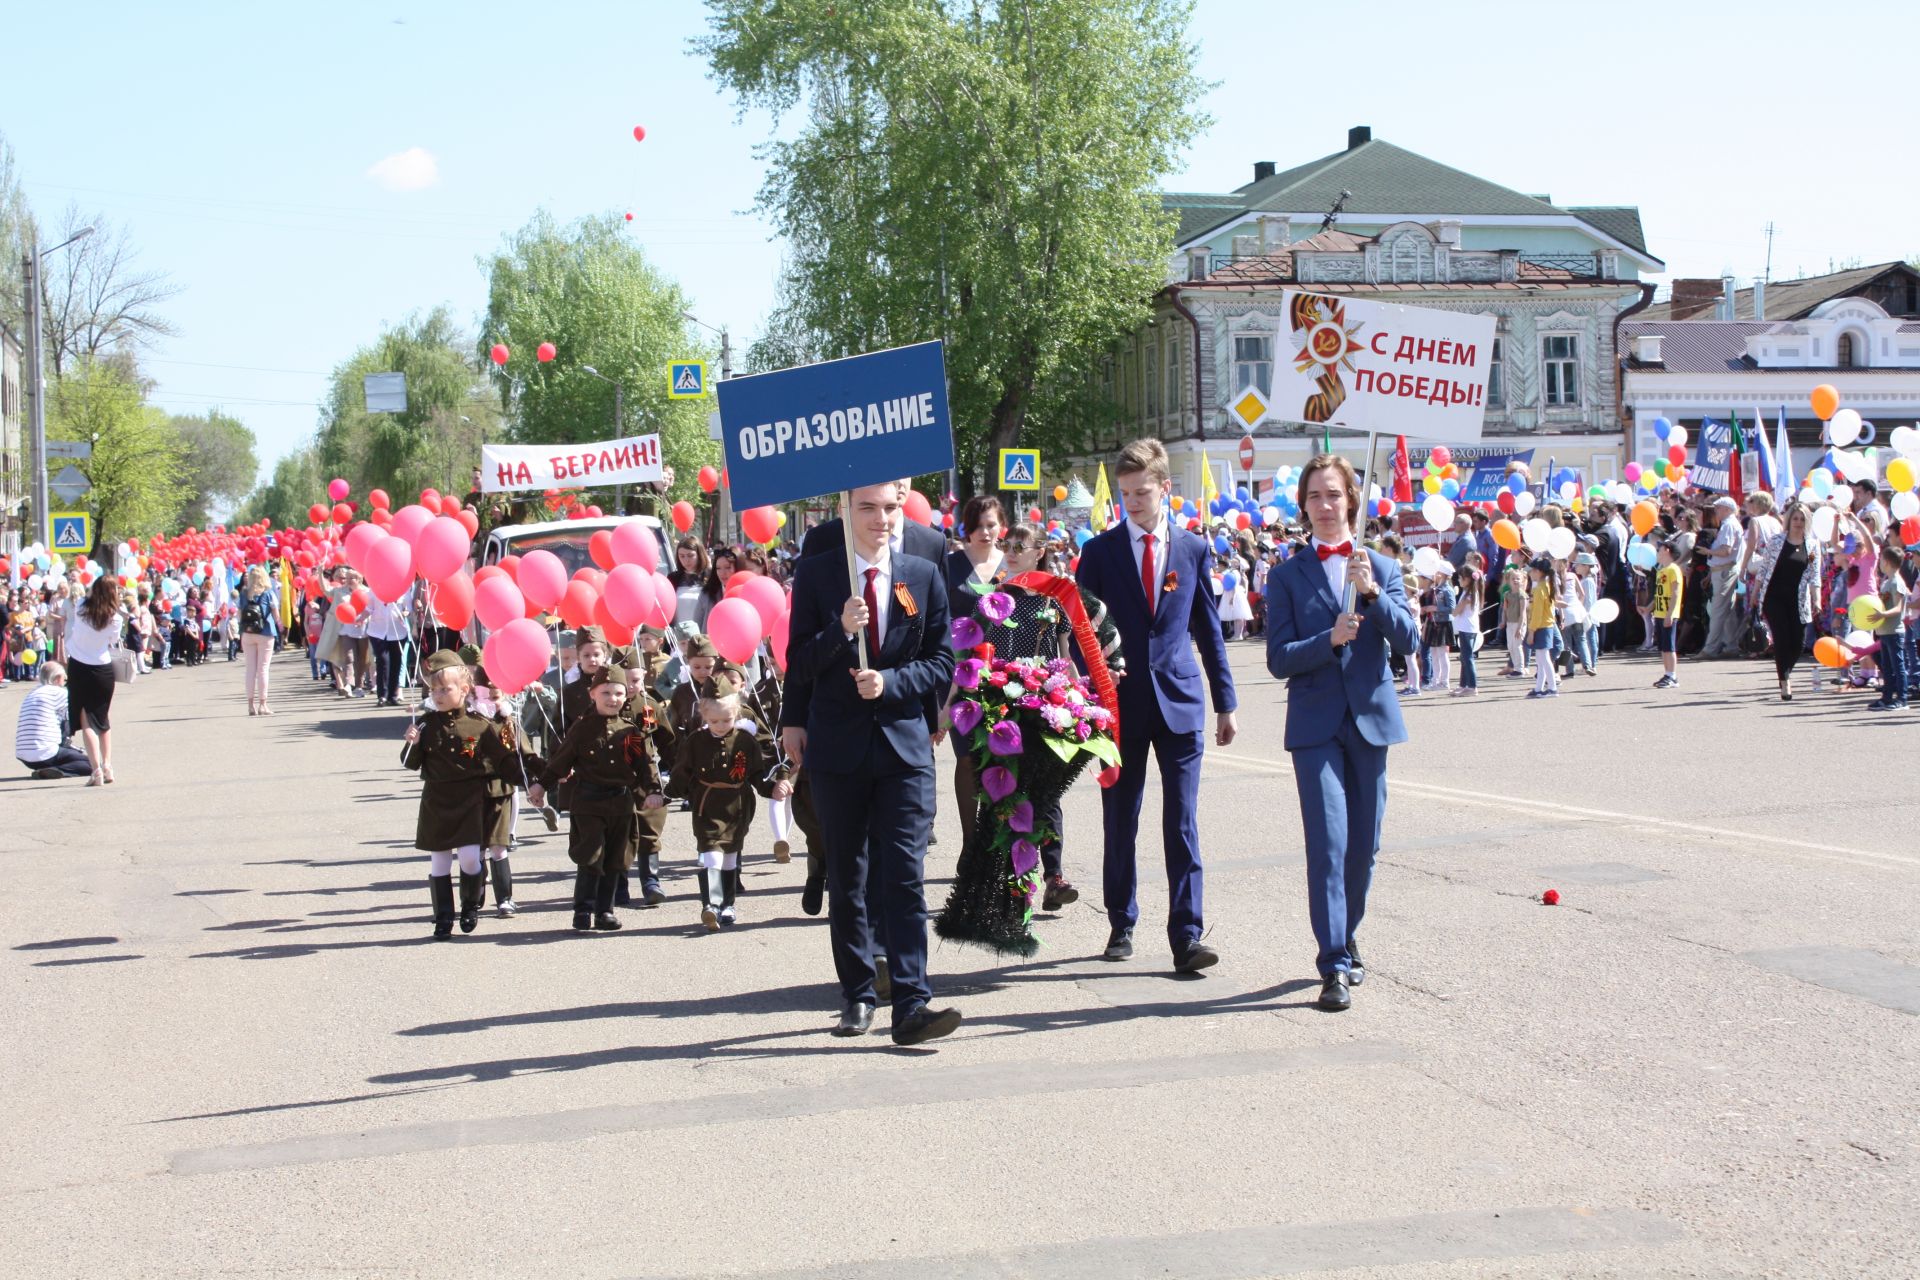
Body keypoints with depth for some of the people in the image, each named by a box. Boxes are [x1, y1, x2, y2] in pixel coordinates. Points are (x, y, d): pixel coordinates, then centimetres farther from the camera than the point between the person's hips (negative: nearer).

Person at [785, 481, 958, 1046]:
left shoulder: (923, 575, 4)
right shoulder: (816, 574, 1)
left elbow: (942, 662, 4)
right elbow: (799, 664, -2)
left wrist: (890, 682, -13)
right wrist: (841, 630, -19)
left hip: (905, 743, 0)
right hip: (838, 745, 0)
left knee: (905, 876, -9)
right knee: (846, 881, 9)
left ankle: (912, 1005, -13)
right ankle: (856, 997, 21)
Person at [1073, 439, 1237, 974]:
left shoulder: (1193, 549, 5)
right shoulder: (1100, 550, 2)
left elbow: (1209, 630, 10)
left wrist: (1226, 703, 9)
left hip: (1180, 702, 0)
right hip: (1120, 703, 0)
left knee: (1182, 825, -4)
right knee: (1119, 824, 7)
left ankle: (1187, 938, -4)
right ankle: (1121, 925, 20)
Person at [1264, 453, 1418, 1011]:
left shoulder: (1382, 568, 8)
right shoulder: (1287, 576, 3)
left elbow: (1408, 642, -3)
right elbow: (1278, 659, -4)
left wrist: (1373, 592, -17)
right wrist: (1329, 639, -19)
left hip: (1370, 719, 3)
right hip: (1316, 724, -3)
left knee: (1363, 844, 10)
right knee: (1328, 843, -12)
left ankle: (1345, 940, 29)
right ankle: (1334, 966, -12)